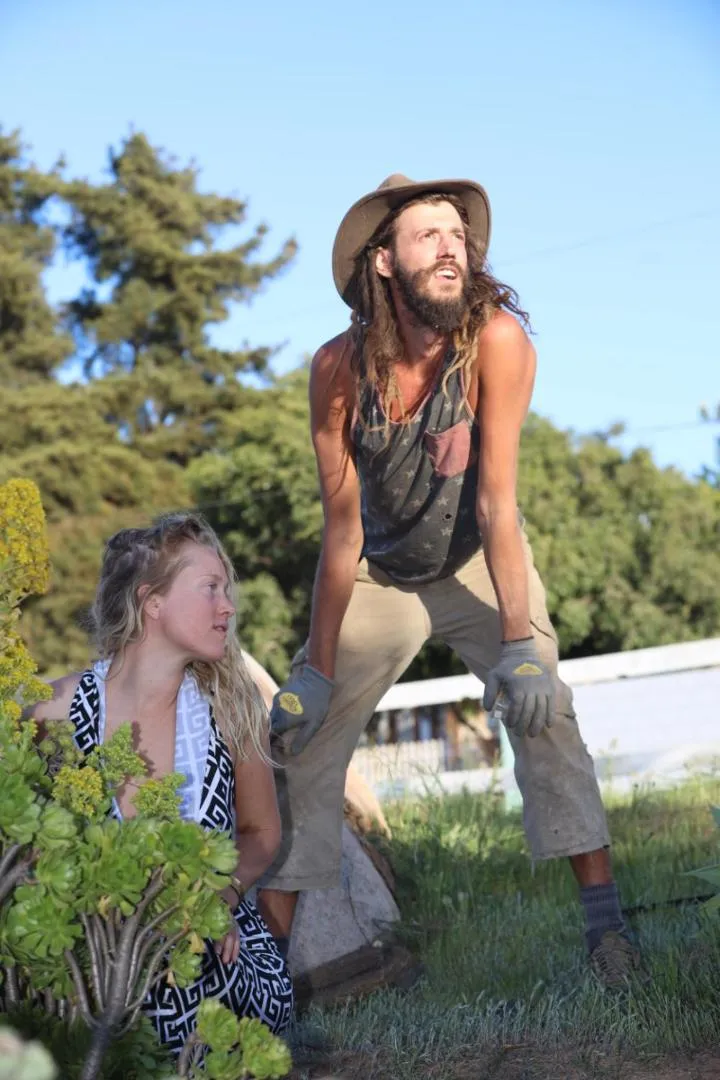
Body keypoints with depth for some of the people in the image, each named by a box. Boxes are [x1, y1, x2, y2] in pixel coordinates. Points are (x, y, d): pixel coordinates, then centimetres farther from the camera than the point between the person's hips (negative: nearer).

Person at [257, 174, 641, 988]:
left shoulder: (497, 339, -27)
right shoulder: (340, 367, -22)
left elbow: (497, 501, -29)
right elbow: (343, 526, -17)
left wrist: (520, 644, -35)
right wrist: (318, 670, -16)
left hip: (479, 565, -2)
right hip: (381, 577, 2)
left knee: (541, 706, -22)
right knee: (302, 734, -2)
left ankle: (605, 920, -18)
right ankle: (271, 942, 9)